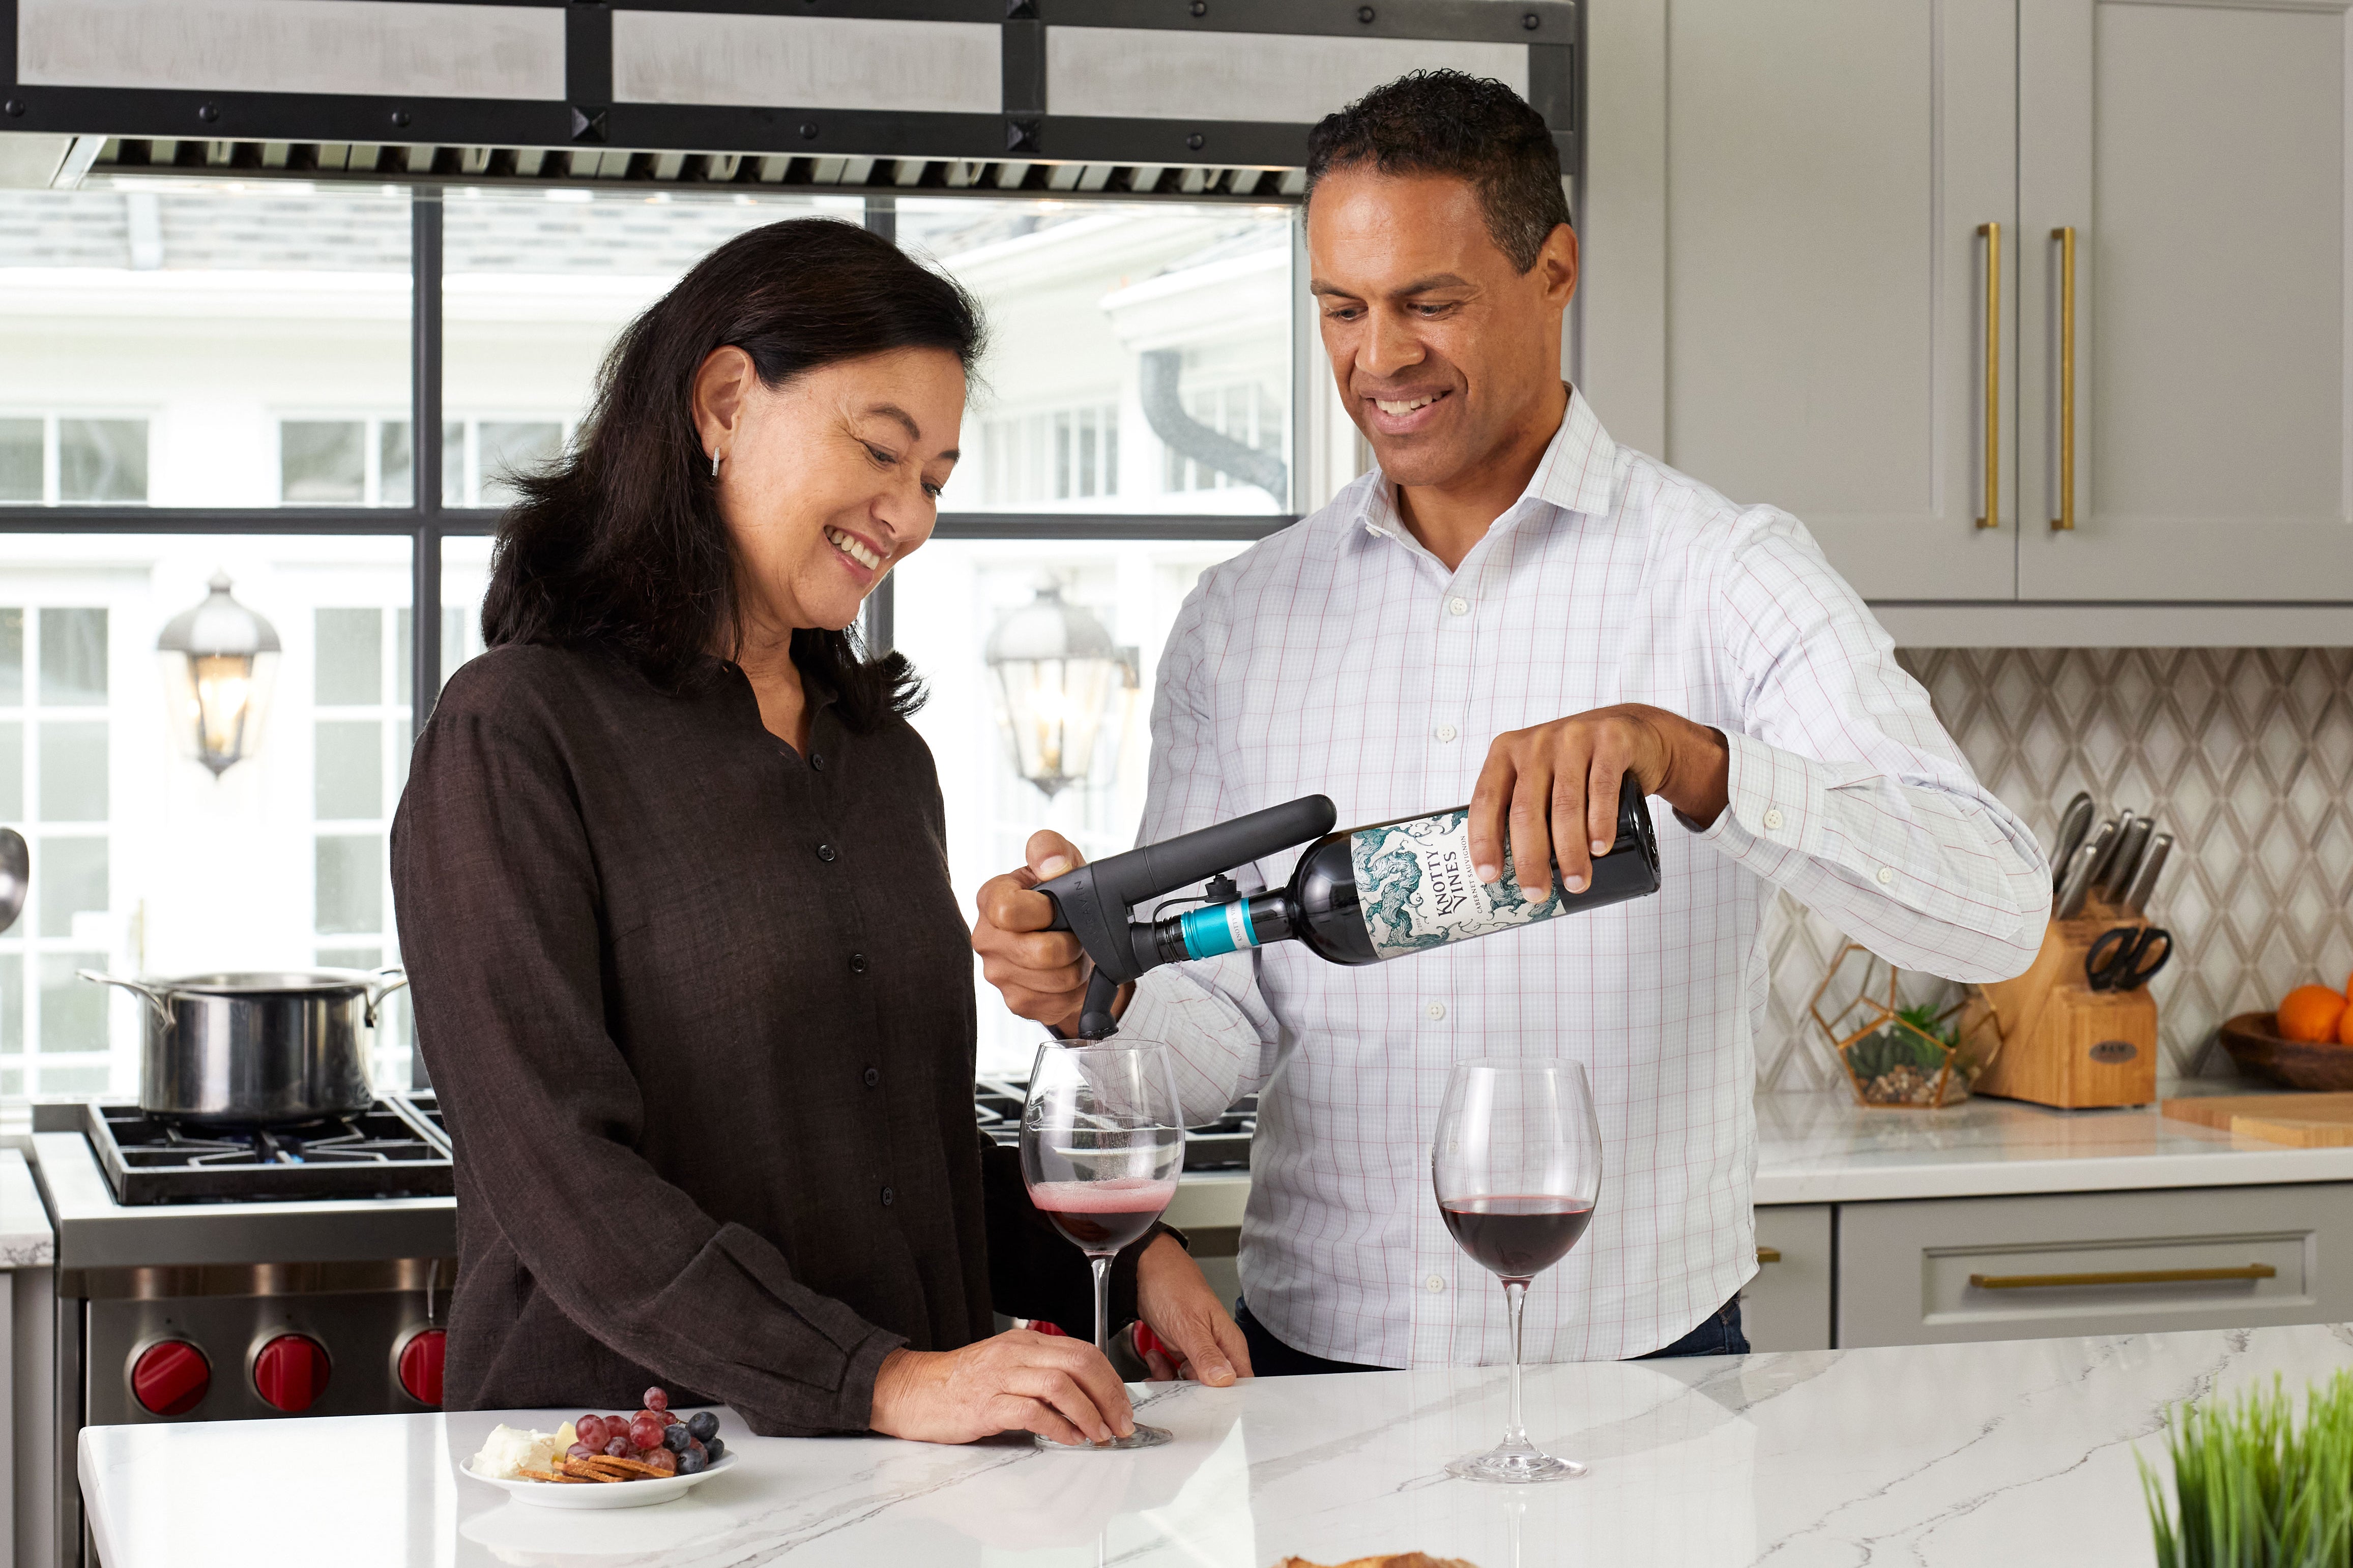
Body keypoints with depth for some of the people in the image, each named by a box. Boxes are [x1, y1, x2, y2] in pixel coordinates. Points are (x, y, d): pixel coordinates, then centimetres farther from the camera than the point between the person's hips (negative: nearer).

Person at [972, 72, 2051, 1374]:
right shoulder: (1238, 620, 9)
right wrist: (1101, 996, -14)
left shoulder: (1726, 578, -3)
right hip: (1314, 1361, 4)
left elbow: (1996, 911, -15)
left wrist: (1686, 757, -30)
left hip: (1639, 1362, -4)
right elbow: (1225, 1026, 8)